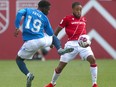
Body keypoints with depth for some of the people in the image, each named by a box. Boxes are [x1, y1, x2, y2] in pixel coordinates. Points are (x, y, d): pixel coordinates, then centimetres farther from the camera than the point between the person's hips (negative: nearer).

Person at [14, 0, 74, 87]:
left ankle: (28, 74, -7)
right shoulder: (44, 18, 12)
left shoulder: (28, 10, 12)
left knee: (19, 59, 19)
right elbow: (51, 33, 17)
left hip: (30, 43, -1)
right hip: (42, 40, 1)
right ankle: (60, 49, 4)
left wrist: (17, 27, -10)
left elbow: (20, 13, -10)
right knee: (53, 37, 34)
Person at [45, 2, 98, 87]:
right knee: (61, 66, 0)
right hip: (71, 44, -3)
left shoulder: (84, 19, 14)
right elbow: (57, 30, 6)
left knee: (92, 59, -20)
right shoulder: (67, 19, 0)